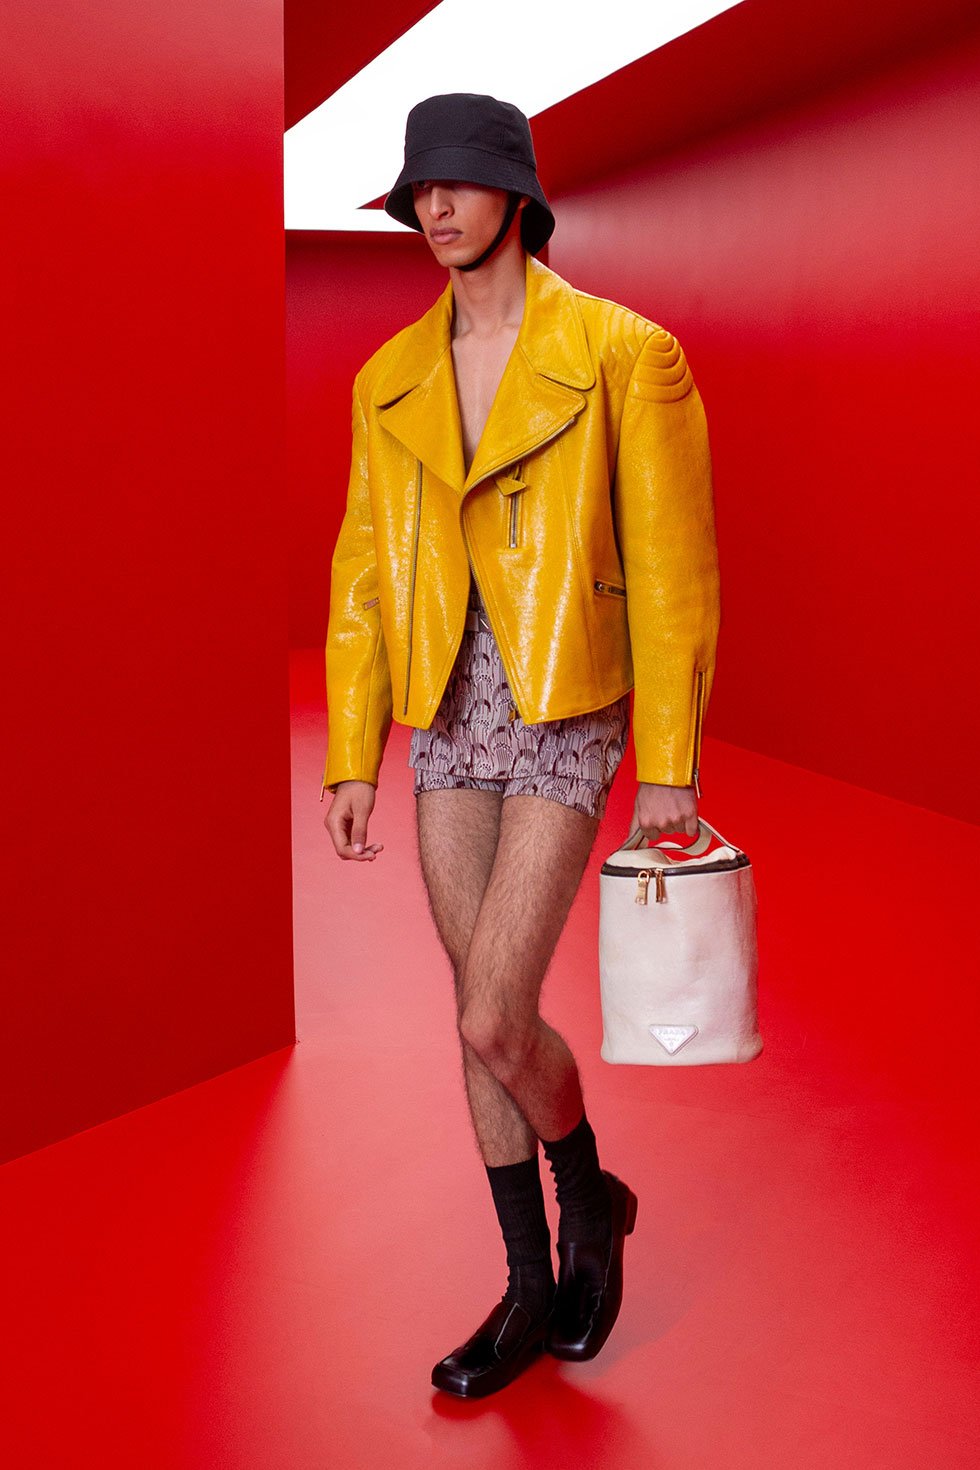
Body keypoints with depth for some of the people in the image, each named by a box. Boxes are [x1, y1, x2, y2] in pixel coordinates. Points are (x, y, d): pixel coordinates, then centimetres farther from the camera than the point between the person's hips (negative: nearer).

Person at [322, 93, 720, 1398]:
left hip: (568, 718, -5)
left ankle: (589, 1194, 22)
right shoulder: (391, 379, 8)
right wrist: (352, 758, 4)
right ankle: (534, 1290, 25)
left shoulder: (622, 351, -8)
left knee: (493, 1023, -11)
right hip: (452, 719, 6)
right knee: (491, 1019, 9)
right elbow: (365, 574, 8)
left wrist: (672, 767, -10)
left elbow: (672, 565, -9)